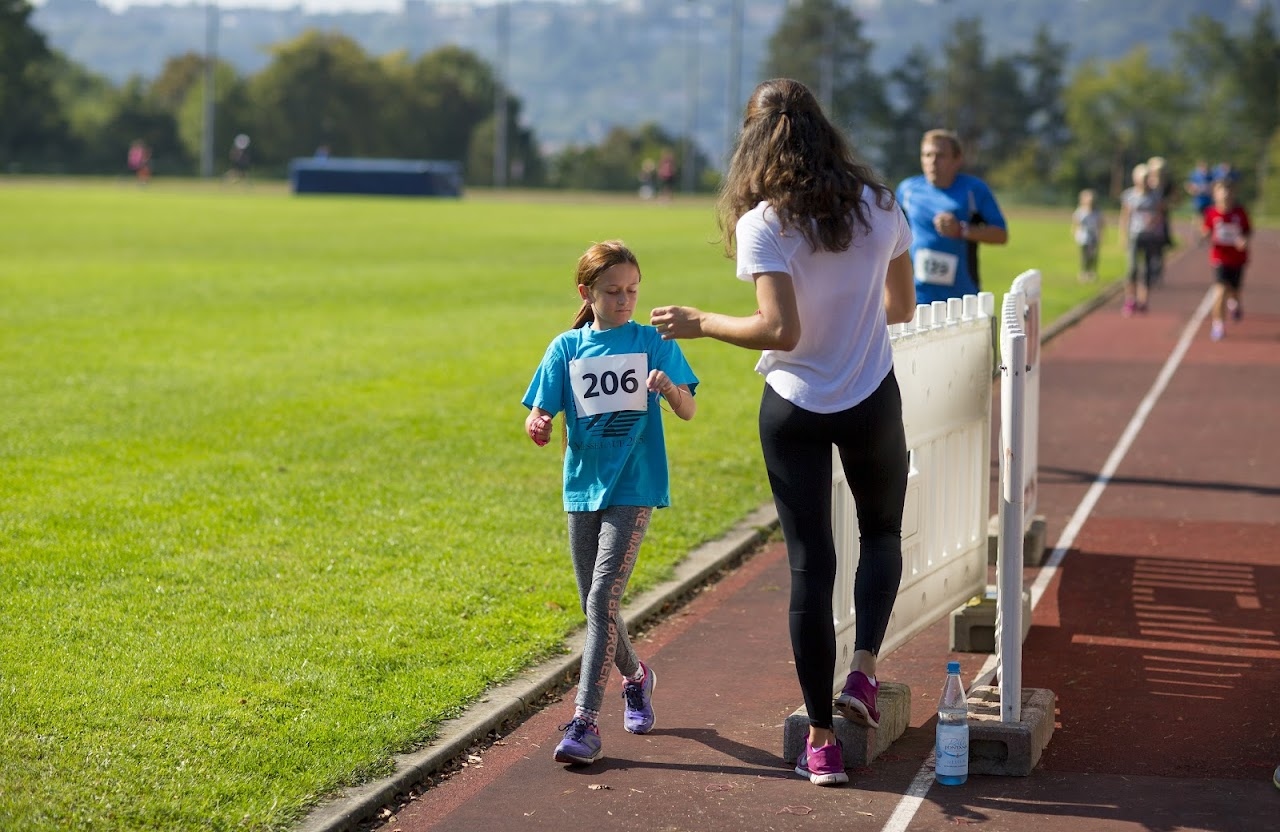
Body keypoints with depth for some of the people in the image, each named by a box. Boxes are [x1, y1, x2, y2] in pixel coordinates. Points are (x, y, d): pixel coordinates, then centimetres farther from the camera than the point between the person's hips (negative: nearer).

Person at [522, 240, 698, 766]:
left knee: (603, 598, -15)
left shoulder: (652, 343, -1)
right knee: (596, 605, 13)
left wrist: (670, 387, -28)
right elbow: (541, 416, 0)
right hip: (582, 488, 4)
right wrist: (536, 426, -23)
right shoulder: (567, 348, 4)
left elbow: (688, 411, -7)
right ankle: (635, 677, 41)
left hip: (633, 489, -3)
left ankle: (586, 720, -16)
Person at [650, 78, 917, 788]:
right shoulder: (878, 204, -2)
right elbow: (901, 307, 8)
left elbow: (780, 331, -23)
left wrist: (700, 324, -10)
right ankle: (863, 671, 5)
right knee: (882, 532, 26)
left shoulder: (764, 223, -15)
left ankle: (821, 742, 8)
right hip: (872, 399, 2)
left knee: (809, 563, 6)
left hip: (795, 409, -2)